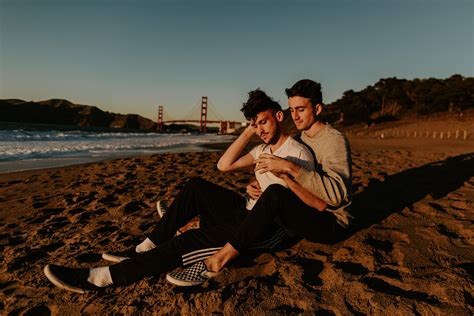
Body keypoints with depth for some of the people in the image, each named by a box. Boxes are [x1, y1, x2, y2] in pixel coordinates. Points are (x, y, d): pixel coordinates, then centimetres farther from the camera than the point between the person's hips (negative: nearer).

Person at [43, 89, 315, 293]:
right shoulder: (263, 149, 15)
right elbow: (224, 165, 6)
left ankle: (99, 279, -19)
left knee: (188, 242, -23)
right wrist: (248, 131, 3)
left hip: (270, 227, -8)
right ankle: (146, 248, -7)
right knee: (197, 186, -10)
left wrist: (265, 193, -17)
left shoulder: (298, 153, -10)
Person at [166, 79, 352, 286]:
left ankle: (217, 261, -32)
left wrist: (289, 167, -36)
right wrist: (259, 186, -7)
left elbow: (336, 193, -29)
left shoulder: (334, 141, -14)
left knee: (274, 194, -33)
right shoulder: (300, 139, 11)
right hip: (306, 216, 9)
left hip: (332, 223, -8)